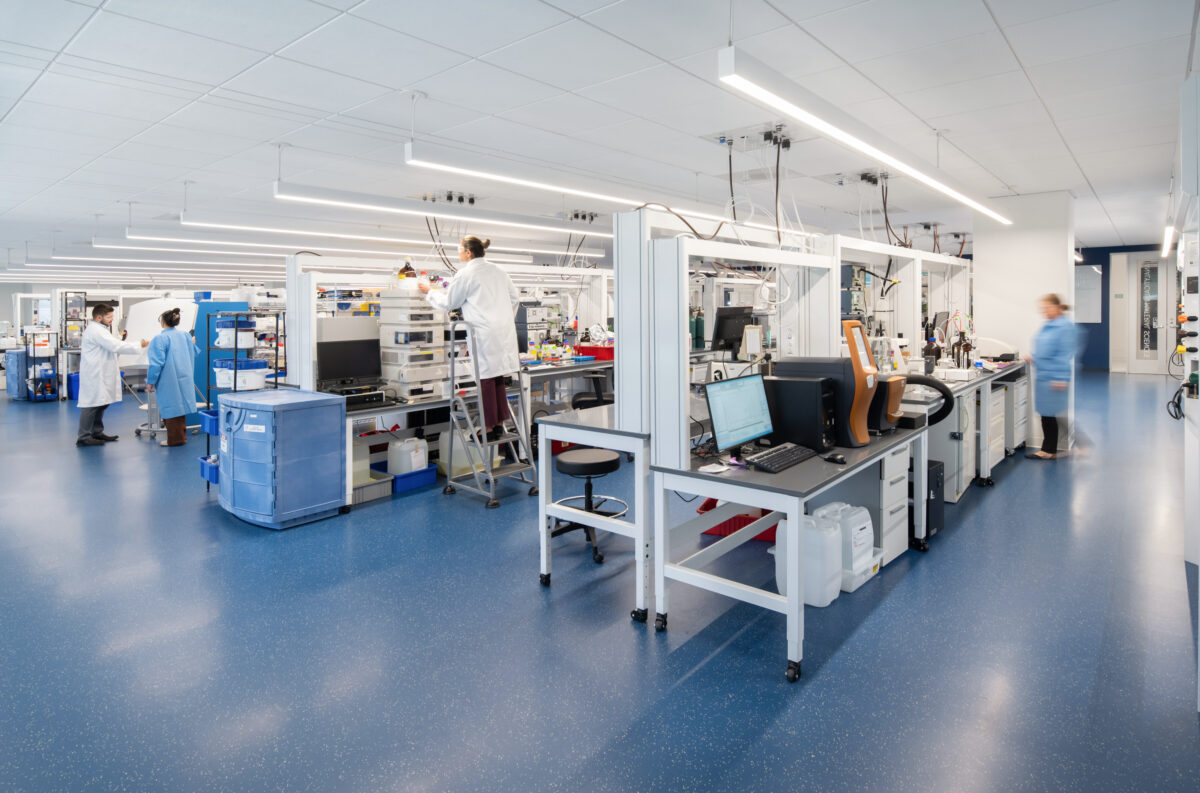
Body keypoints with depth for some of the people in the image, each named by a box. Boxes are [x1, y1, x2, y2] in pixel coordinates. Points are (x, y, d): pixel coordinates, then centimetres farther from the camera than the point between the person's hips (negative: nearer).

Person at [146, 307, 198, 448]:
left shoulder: (159, 339, -15)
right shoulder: (185, 335, 3)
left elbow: (156, 363, -16)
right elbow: (194, 353, 17)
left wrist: (150, 381, -7)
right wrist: (192, 342, 39)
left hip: (169, 382, -6)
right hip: (185, 379, 6)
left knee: (171, 409, 2)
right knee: (180, 405, 16)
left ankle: (174, 440, 8)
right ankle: (182, 436, 23)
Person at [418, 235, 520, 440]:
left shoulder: (465, 274, -6)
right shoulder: (498, 271, 12)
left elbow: (447, 303, 2)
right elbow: (515, 298, 17)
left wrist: (429, 291, 18)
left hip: (484, 335, -7)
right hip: (505, 333, 7)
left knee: (486, 381, 0)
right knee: (498, 379, 13)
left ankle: (489, 428, 6)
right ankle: (499, 424, 19)